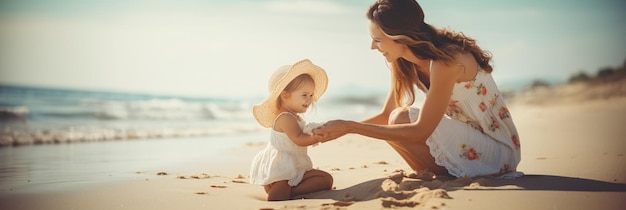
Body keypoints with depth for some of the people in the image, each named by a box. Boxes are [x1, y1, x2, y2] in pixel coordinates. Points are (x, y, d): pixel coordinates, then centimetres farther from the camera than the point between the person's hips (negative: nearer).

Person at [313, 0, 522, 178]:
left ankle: (451, 179, -5)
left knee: (402, 120, -21)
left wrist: (350, 127, -29)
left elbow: (420, 131, -28)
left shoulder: (445, 61, -27)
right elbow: (386, 115, 5)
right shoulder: (403, 63, -2)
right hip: (468, 136, 8)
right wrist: (341, 128, -10)